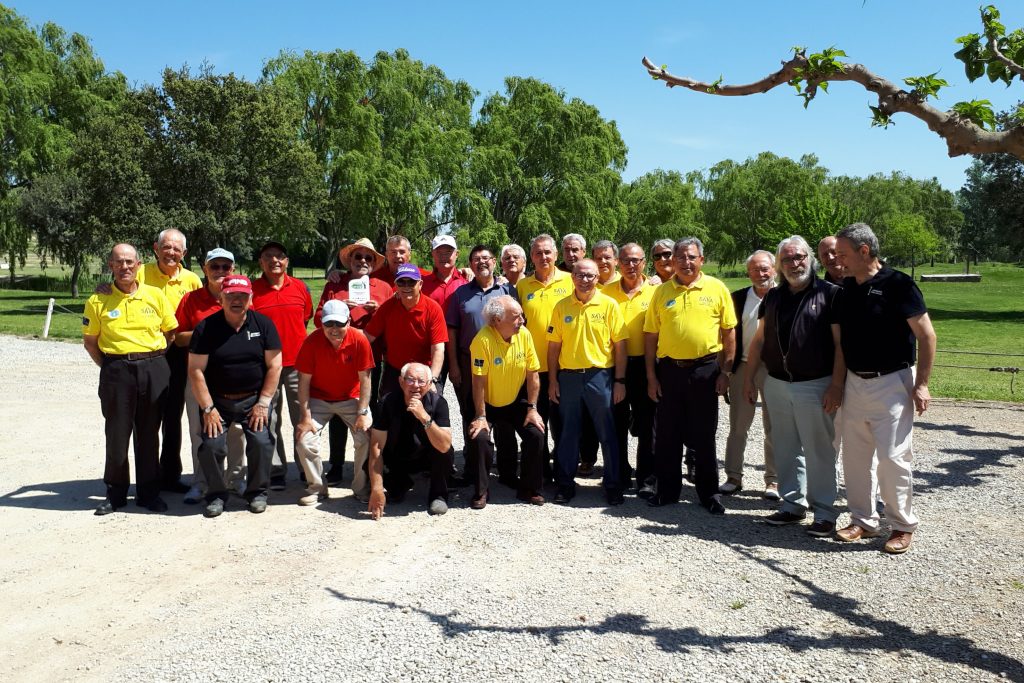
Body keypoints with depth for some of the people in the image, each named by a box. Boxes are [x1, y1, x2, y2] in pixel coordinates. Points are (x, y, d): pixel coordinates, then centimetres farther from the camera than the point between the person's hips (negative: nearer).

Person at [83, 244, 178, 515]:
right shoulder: (98, 301, 1)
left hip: (153, 369, 1)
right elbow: (89, 341, 8)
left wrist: (157, 362, 3)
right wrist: (109, 367, 1)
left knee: (148, 434, 8)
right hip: (116, 370, -1)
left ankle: (148, 492, 19)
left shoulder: (155, 295, 3)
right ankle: (115, 493, 19)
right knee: (117, 434, 5)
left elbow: (171, 332, 10)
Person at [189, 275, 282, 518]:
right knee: (211, 446, -14)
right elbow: (196, 370, -6)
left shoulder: (263, 324, -2)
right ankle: (216, 494, 11)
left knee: (262, 443, -16)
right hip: (217, 400, 0)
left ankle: (257, 492, 8)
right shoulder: (206, 328, -4)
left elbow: (274, 366, -2)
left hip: (255, 399, 0)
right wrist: (208, 408, -11)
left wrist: (263, 403, -8)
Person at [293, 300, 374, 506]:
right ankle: (317, 488, 9)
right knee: (304, 440, -12)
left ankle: (362, 488, 6)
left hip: (351, 398, 0)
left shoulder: (360, 341, -20)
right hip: (319, 399, 1)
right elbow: (304, 381, -13)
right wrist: (306, 416, -16)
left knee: (367, 438, -16)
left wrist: (362, 413, -17)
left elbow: (364, 379, -14)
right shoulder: (312, 342, -18)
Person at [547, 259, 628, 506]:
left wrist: (620, 381, -5)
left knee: (607, 432, 6)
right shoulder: (561, 306, 4)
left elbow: (619, 345, -1)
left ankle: (612, 484, 18)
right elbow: (553, 346, 6)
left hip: (600, 376, -2)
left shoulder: (609, 305, -1)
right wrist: (552, 380, 3)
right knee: (568, 432, 10)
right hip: (568, 376, 2)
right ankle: (565, 483, 21)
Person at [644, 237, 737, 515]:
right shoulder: (662, 292, 5)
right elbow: (650, 336, 6)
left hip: (704, 369, -2)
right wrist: (651, 376, 2)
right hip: (668, 369, 2)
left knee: (704, 435, 7)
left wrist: (725, 372, -3)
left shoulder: (717, 289, 1)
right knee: (666, 434, 9)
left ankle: (709, 493, 20)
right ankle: (667, 489, 23)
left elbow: (729, 333, 2)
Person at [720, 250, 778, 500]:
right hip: (743, 366, 2)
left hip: (774, 368, -2)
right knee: (737, 426, 8)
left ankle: (773, 480, 17)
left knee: (774, 428, 6)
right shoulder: (738, 298, 5)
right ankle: (734, 477, 18)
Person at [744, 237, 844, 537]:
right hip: (776, 385, 5)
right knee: (786, 450, 12)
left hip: (815, 386, -5)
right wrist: (749, 378, 9)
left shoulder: (830, 294, -5)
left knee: (819, 451, 2)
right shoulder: (773, 297, 10)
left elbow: (840, 343, -9)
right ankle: (793, 504, 24)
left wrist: (836, 386, -14)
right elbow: (759, 340, 14)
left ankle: (824, 512, 12)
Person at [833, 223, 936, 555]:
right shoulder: (846, 287, 5)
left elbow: (926, 335, -11)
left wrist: (921, 384, -14)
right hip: (854, 383, 6)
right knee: (854, 456, 10)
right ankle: (863, 521, 24)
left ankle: (903, 526, 14)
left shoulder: (897, 284, -12)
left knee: (893, 457, -4)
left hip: (891, 383, -6)